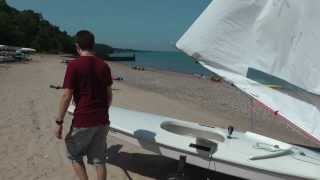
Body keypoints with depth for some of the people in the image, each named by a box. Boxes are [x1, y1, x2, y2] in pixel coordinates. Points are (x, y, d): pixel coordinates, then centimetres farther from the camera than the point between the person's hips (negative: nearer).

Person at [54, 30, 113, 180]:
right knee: (99, 160, 14)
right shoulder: (104, 66, 3)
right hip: (102, 121, 5)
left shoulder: (74, 65, -12)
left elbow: (66, 96, -13)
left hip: (82, 121, -4)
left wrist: (59, 122, -4)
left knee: (74, 155, 20)